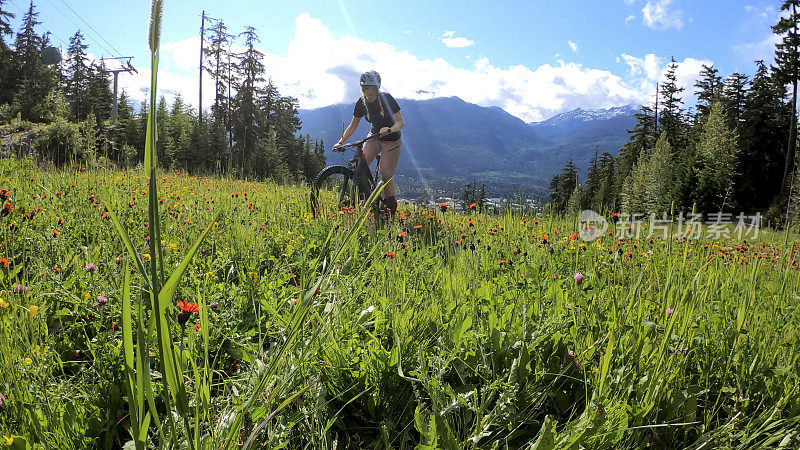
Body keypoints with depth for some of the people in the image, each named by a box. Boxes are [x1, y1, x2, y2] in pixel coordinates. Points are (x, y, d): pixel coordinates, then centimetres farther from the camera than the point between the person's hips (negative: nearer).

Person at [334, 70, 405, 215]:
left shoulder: (386, 98, -21)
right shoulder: (362, 103, -9)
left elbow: (401, 122, -22)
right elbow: (353, 125, 1)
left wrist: (389, 129, -43)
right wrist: (341, 141, -11)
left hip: (391, 140, -4)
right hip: (374, 136, 4)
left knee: (386, 174, -8)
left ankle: (390, 204, 13)